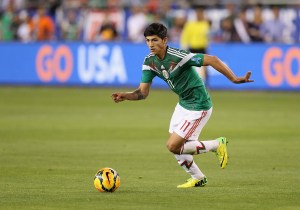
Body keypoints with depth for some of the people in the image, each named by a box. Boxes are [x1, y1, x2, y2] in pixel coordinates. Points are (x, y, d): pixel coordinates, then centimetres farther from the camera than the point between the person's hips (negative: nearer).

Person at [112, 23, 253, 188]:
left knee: (173, 146, -10)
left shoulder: (178, 56, -28)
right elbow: (143, 92, -4)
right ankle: (198, 178, 37)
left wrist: (234, 79, -31)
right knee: (175, 146, 14)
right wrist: (125, 96, -24)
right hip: (183, 104, 8)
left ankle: (217, 145, 8)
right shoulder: (149, 61, -5)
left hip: (199, 107, -8)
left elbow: (212, 60, -28)